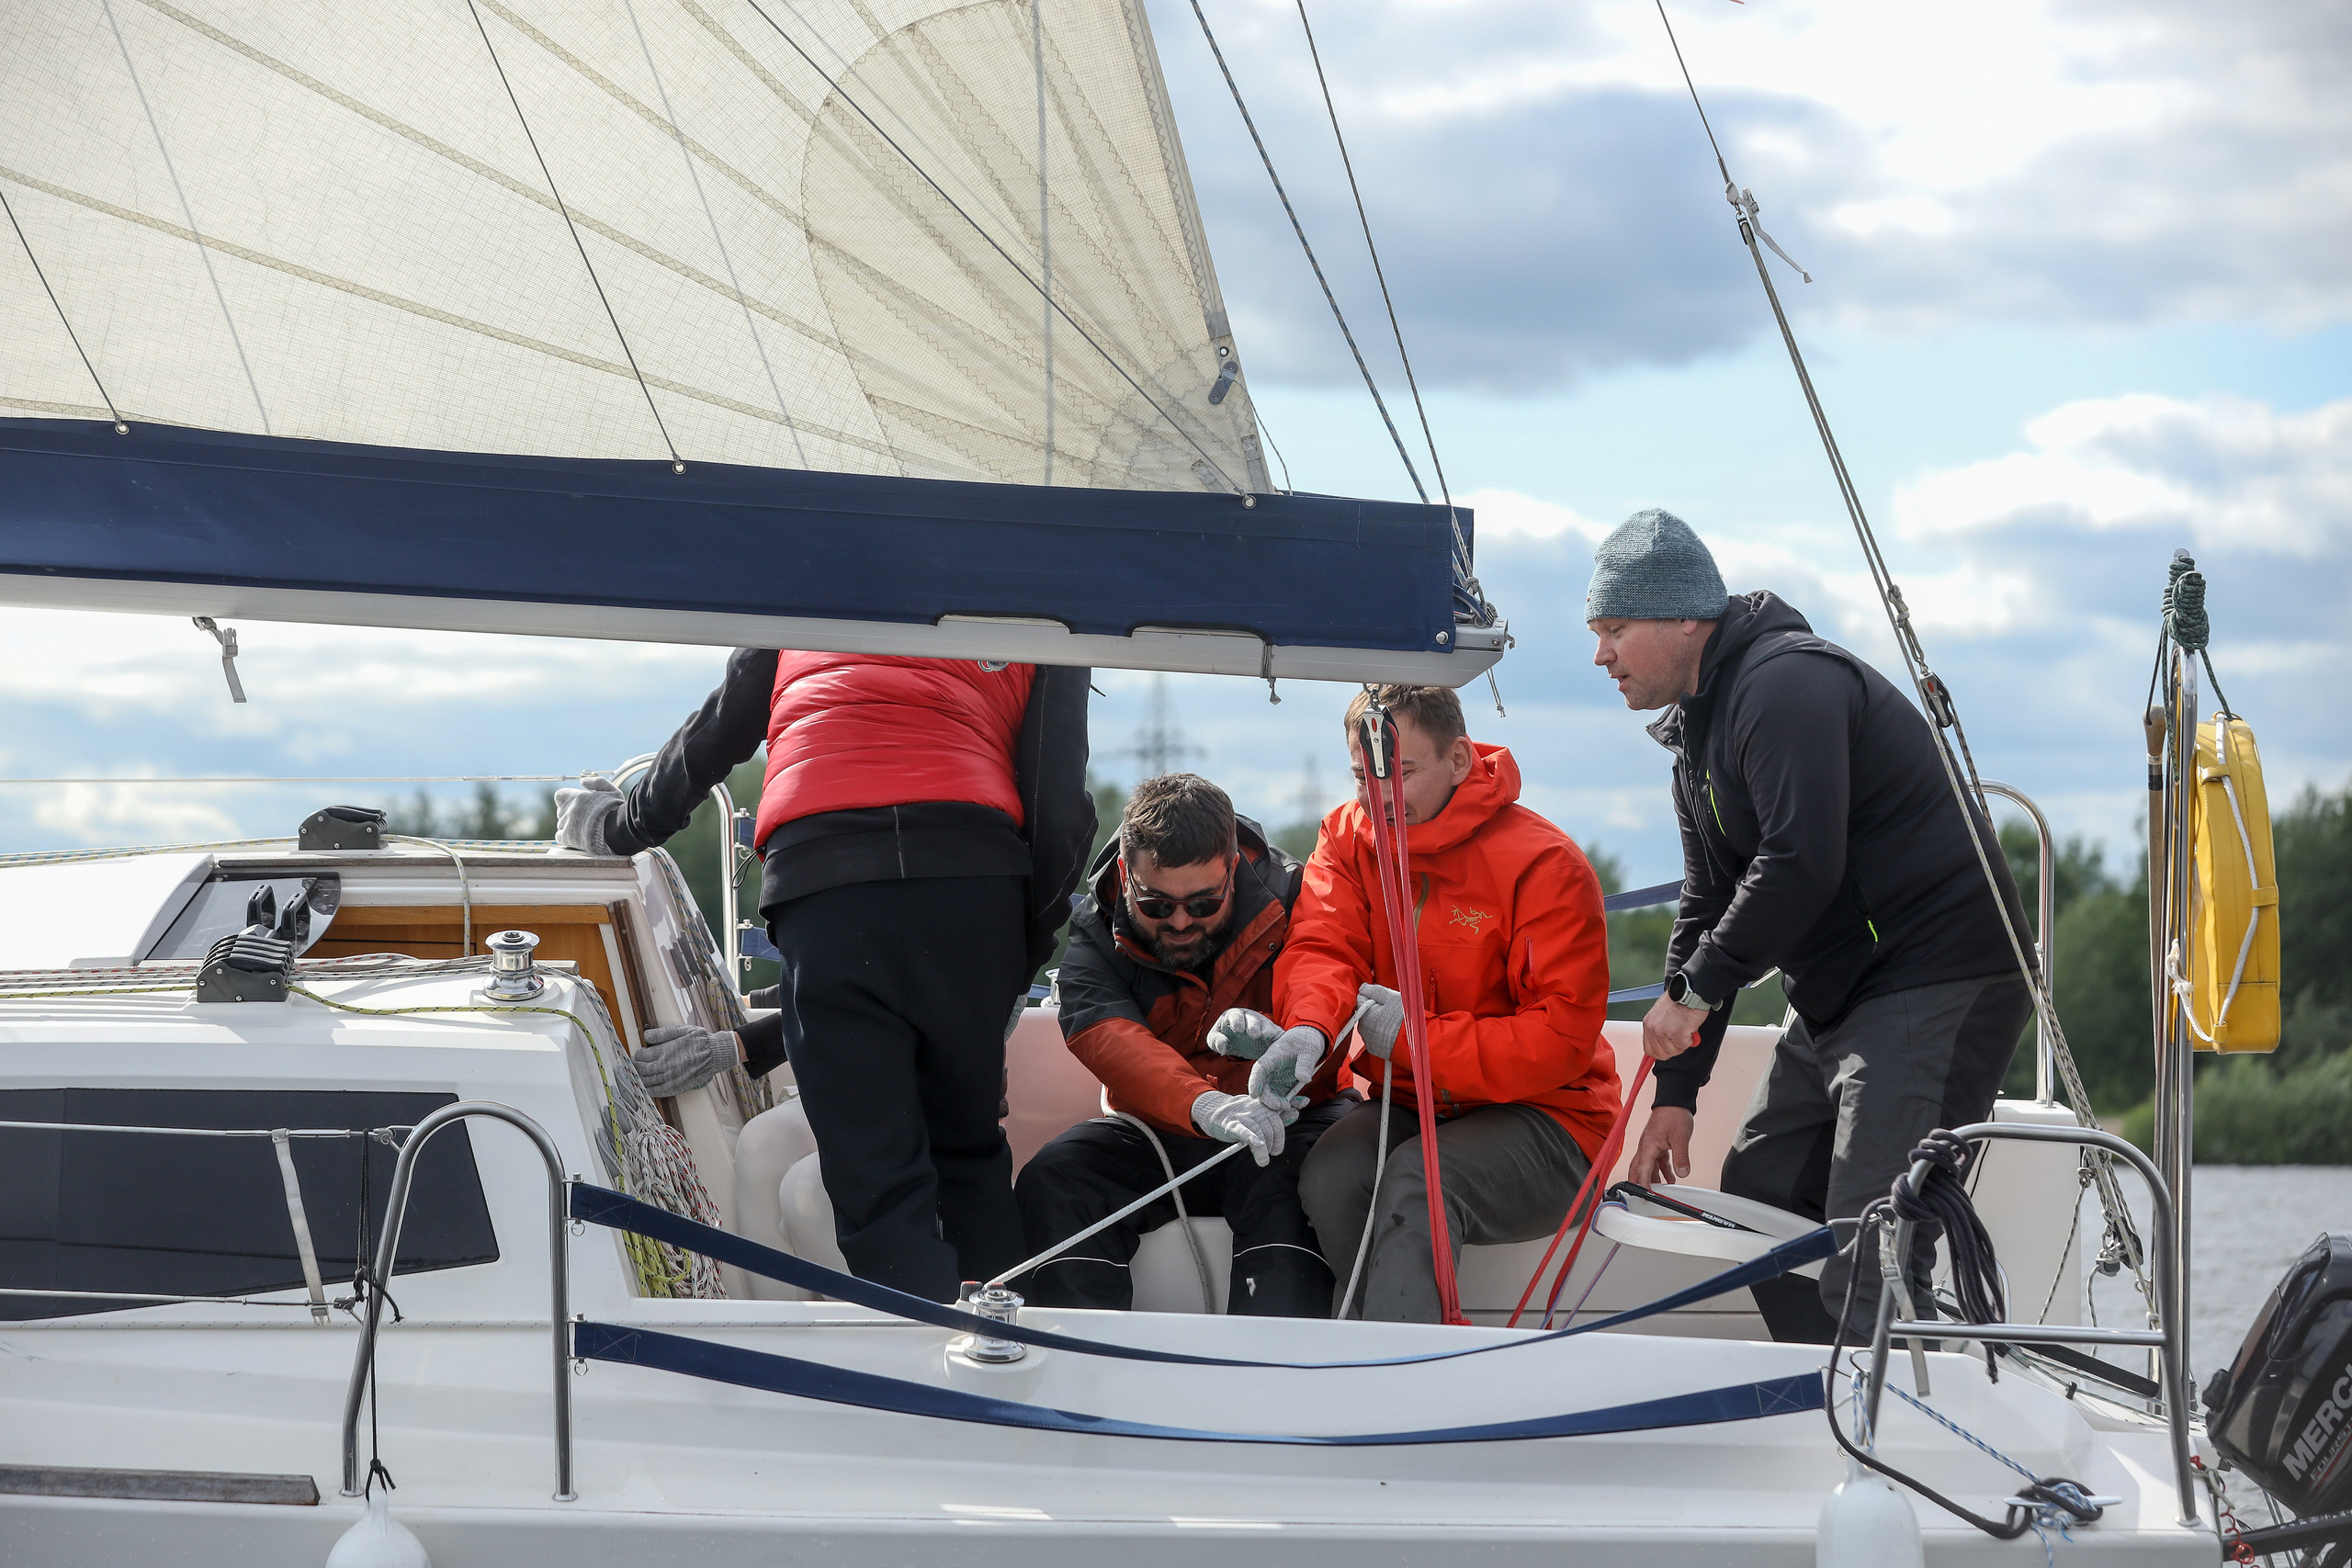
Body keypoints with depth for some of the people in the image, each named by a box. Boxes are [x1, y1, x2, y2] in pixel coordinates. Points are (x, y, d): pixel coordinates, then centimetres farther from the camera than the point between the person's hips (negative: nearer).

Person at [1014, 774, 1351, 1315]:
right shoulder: (1095, 940, -7)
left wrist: (1277, 1043, -45)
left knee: (1289, 1176, -36)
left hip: (1287, 1122, -2)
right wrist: (1206, 1105, -49)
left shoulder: (1290, 900, -8)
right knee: (1051, 1180, -24)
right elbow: (1111, 1039, -28)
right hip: (1156, 1134, 2)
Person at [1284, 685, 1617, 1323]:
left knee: (1418, 1182, -34)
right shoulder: (1348, 836, 6)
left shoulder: (1546, 864, -12)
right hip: (1405, 1104, 5)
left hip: (1539, 1114, -4)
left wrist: (1415, 1036, -24)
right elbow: (1321, 949, -9)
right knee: (1330, 1177, -29)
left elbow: (1562, 1038, -17)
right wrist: (1308, 1030, -34)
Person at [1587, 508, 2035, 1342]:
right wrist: (1676, 1089, 15)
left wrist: (1693, 990, -17)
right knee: (1758, 1202, 14)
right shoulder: (1699, 727, 18)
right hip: (1838, 1004, 11)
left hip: (1940, 986, -11)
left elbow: (1800, 866, -26)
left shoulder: (1785, 684, -16)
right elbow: (1708, 907, 20)